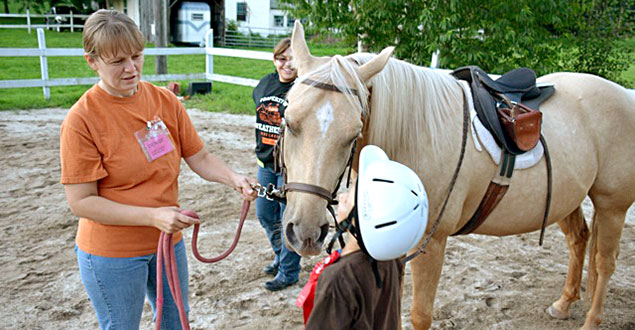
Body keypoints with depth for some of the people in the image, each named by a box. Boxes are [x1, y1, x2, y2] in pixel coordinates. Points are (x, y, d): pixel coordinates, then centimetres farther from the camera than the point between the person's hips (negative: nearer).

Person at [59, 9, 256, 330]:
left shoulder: (165, 100, -4)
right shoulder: (81, 119, -18)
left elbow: (199, 158, 1)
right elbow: (81, 202, -19)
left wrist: (233, 178, -19)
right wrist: (153, 215, -28)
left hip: (168, 240, 5)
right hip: (112, 254, -5)